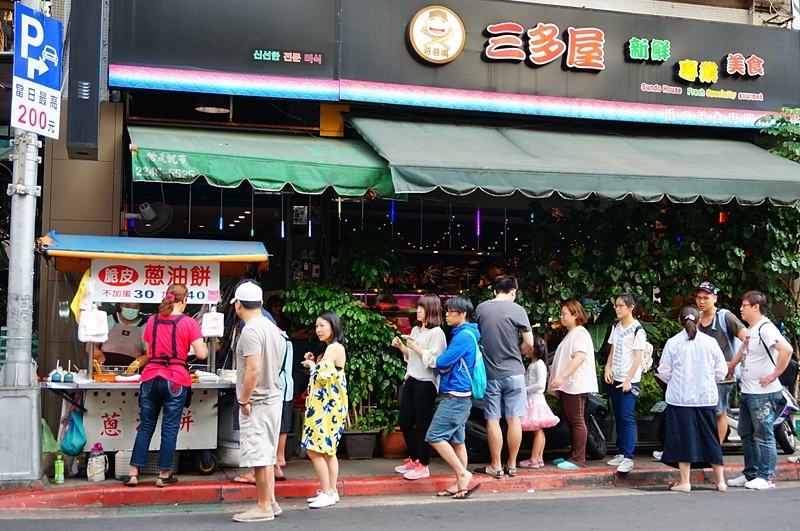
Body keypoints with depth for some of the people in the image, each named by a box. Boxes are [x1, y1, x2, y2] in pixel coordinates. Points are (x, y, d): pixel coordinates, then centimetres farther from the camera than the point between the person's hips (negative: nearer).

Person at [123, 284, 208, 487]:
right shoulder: (189, 323, -4)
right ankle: (164, 474, 9)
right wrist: (205, 345, 12)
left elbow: (148, 352, 17)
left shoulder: (152, 321, 9)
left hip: (151, 378, 4)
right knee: (170, 428, 4)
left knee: (145, 426, 11)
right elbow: (201, 354, -9)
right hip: (176, 380, -4)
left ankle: (133, 473, 11)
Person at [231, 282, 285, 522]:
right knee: (267, 454, 16)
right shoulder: (272, 328, 11)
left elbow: (253, 370, -24)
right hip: (273, 396, 9)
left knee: (259, 456, -2)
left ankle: (263, 507, 5)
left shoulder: (250, 331, -18)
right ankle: (271, 502, 23)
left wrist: (243, 400, -16)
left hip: (257, 402, -9)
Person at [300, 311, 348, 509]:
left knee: (314, 449, -10)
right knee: (327, 450, 13)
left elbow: (323, 375, -23)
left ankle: (327, 493, -7)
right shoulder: (334, 347, 16)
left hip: (326, 406, -11)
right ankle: (331, 491, 18)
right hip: (327, 405, 11)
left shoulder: (333, 348, -15)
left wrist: (312, 365, -6)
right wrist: (314, 363, 7)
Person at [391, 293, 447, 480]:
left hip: (426, 384, -8)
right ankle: (414, 459, 28)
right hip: (411, 381, 8)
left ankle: (423, 466, 9)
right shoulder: (415, 330, 14)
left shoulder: (436, 333, -10)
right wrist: (401, 347, 5)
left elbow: (433, 361, -18)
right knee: (405, 423, 13)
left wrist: (415, 347, -16)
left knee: (423, 425, -1)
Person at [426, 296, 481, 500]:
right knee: (456, 440, 10)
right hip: (459, 396, 10)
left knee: (435, 436, -10)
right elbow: (450, 364, 18)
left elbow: (441, 362, -18)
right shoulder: (463, 334, 15)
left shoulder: (464, 336, -15)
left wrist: (443, 366, 4)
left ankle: (463, 474, -7)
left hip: (455, 396, -10)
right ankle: (460, 484, 13)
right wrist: (444, 367, -3)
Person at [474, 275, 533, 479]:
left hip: (490, 373, 1)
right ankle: (512, 465, 13)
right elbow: (529, 343, -6)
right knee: (514, 419, 6)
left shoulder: (480, 309, 1)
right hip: (513, 372, -1)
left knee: (493, 420, 5)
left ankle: (495, 466, 9)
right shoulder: (516, 309, -7)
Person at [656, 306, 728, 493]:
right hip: (706, 398, 2)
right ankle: (720, 480, 18)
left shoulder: (673, 343, -6)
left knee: (684, 438, 5)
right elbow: (721, 371, 3)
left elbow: (664, 373, -3)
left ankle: (684, 481, 6)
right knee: (710, 438, 12)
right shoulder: (710, 342, -2)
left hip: (680, 398, -2)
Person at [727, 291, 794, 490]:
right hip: (747, 392, 10)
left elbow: (786, 350, -28)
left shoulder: (766, 329, -16)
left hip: (763, 394, -10)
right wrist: (728, 368, 24)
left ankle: (766, 477, 5)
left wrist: (774, 375, -22)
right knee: (746, 434, 15)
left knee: (763, 436, -3)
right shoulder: (750, 330, 14)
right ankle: (750, 474, 24)